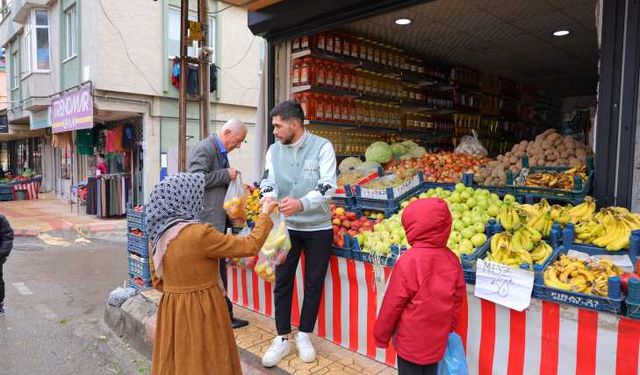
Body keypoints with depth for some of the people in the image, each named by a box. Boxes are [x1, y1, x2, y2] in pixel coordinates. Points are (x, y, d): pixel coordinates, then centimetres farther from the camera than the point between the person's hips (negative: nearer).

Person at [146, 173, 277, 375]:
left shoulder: (159, 234, -1)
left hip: (172, 311, 7)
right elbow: (250, 246, -16)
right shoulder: (199, 234, -24)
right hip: (201, 312, -7)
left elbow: (157, 281, 10)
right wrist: (264, 215, -4)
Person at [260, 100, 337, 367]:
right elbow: (269, 181, -5)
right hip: (286, 227, 3)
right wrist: (268, 195, -29)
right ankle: (282, 339, 21)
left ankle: (304, 335, 27)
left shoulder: (322, 147, -11)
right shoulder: (274, 150, 2)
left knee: (314, 284, 9)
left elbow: (328, 186, -20)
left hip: (318, 229, -2)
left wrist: (302, 203, -37)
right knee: (282, 283, 6)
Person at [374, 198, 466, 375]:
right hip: (437, 339, 5)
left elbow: (393, 303, -15)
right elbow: (457, 298, 3)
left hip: (411, 340, -5)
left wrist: (381, 335, -1)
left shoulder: (408, 261, -23)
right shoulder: (451, 259, -8)